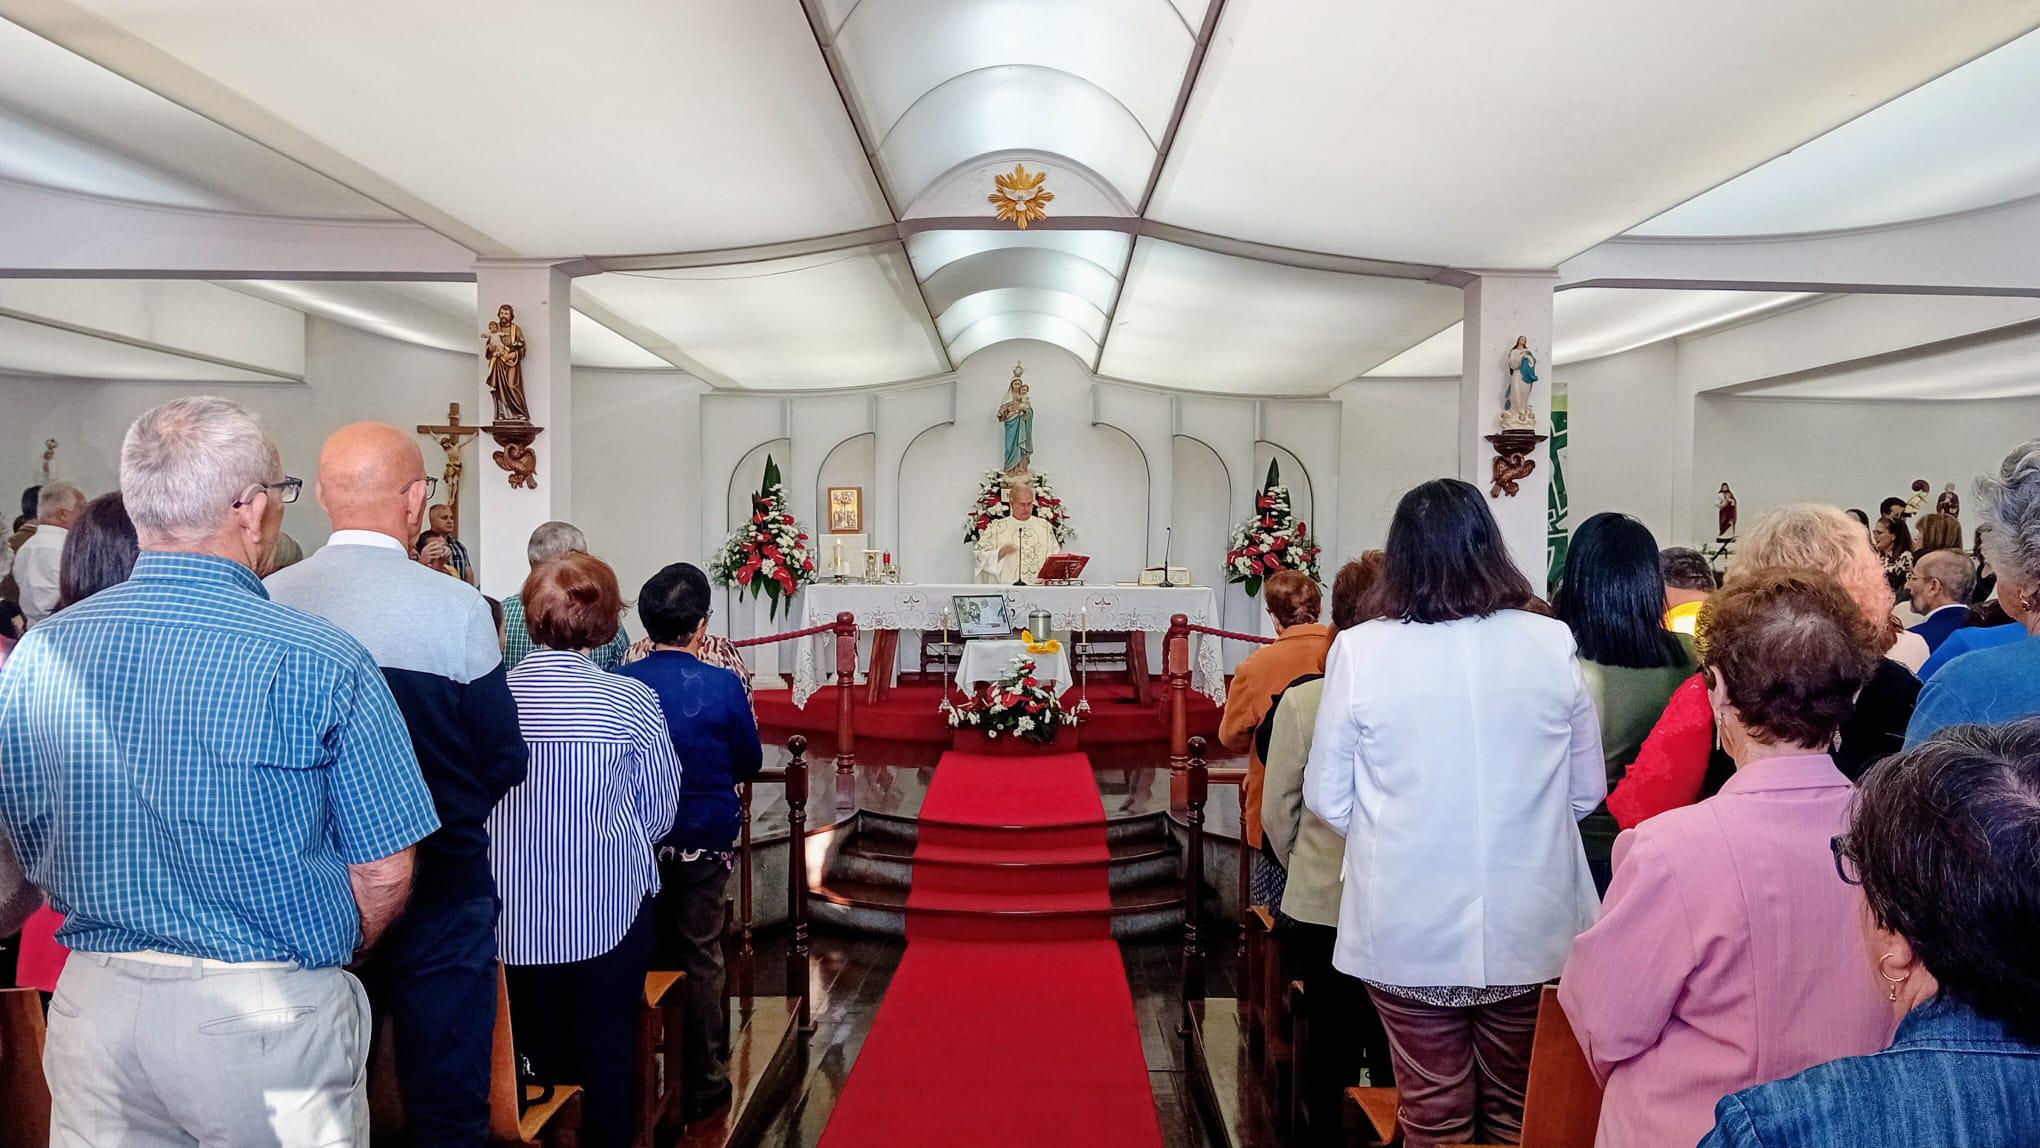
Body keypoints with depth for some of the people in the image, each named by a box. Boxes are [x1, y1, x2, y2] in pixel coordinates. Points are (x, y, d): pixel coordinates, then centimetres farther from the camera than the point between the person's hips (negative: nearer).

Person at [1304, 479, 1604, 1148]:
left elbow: (1326, 799, -4)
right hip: (1531, 933, 2)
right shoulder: (1553, 643, -7)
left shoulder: (1360, 650, -12)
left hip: (1409, 935, -1)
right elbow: (1588, 791, 3)